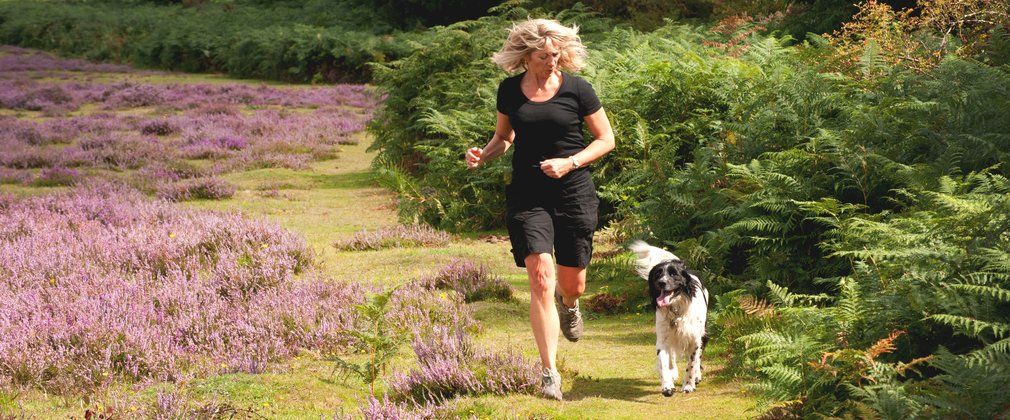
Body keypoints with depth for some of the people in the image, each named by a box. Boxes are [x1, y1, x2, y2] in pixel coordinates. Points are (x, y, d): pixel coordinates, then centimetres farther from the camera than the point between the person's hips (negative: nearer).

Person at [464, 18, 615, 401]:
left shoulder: (576, 89, -5)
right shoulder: (509, 90, 3)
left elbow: (606, 139, 1)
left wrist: (570, 162, -15)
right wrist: (483, 155, -3)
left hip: (573, 195, -1)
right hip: (527, 195, 1)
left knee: (572, 282, 7)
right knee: (540, 276, -15)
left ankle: (568, 304, 49)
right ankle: (549, 373, -11)